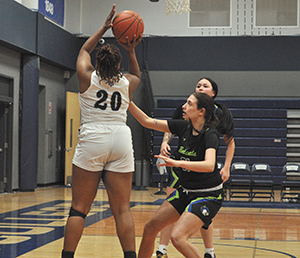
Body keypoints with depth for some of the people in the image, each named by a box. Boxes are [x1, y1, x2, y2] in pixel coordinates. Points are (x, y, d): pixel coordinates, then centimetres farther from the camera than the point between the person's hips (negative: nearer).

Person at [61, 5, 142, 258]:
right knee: (122, 210, 2)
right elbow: (137, 75, 35)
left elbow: (84, 51, 25)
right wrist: (131, 51, 21)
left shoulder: (87, 78, 4)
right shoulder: (127, 83, 8)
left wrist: (104, 27, 28)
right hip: (121, 142, 2)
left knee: (79, 208, 2)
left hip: (91, 142, -2)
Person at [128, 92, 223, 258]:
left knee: (177, 237, -24)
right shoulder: (184, 127, -1)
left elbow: (209, 165, -38)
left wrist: (177, 163, -49)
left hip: (208, 196, -7)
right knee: (150, 229, 7)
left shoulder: (210, 135, -20)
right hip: (185, 191, 8)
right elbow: (147, 122, 4)